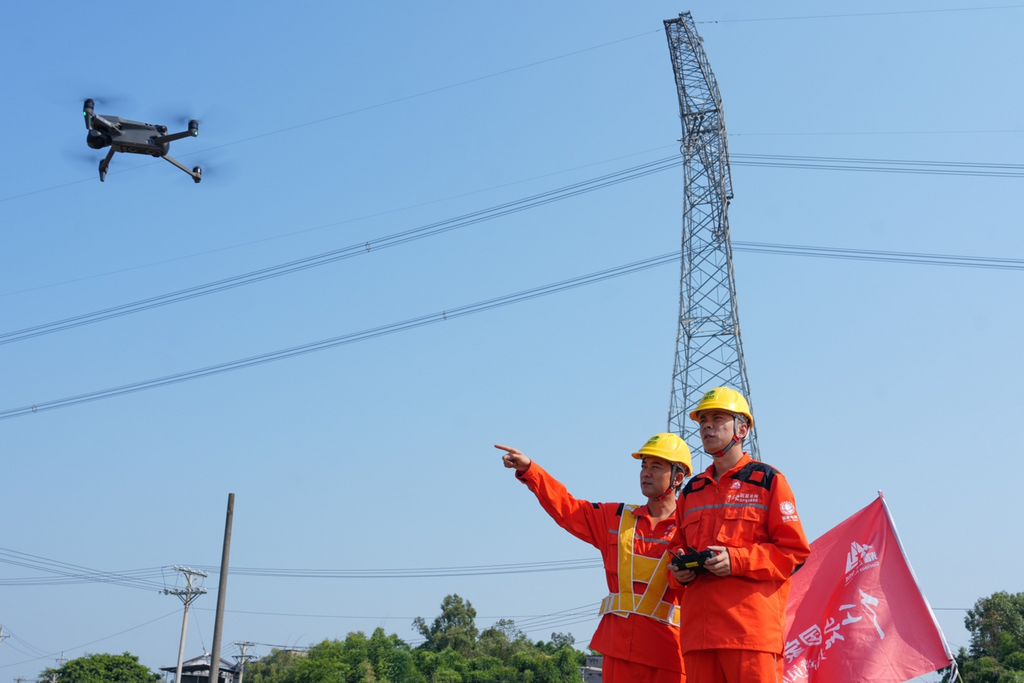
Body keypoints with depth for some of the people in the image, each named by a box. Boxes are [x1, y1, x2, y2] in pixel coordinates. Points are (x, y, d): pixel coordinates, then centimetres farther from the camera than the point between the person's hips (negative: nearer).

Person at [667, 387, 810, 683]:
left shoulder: (768, 480, 6)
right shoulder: (692, 491, 22)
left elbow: (795, 551, -1)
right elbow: (679, 546, 27)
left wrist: (737, 560, -13)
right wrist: (679, 569, 3)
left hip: (751, 625, -5)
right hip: (698, 628, 5)